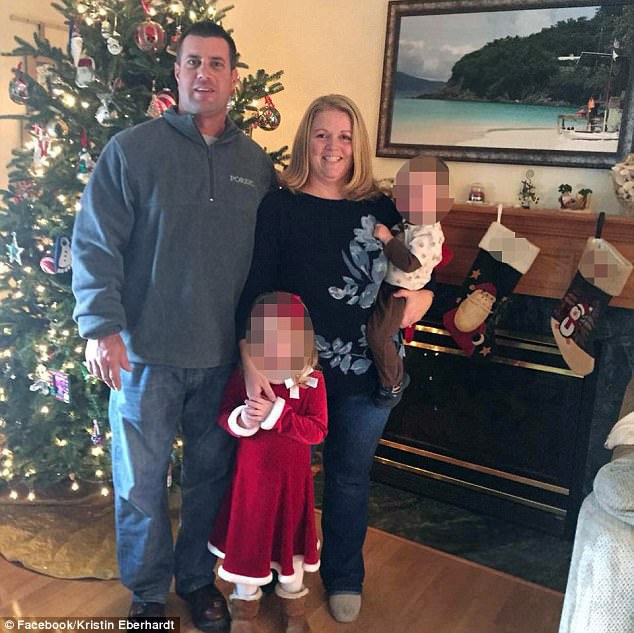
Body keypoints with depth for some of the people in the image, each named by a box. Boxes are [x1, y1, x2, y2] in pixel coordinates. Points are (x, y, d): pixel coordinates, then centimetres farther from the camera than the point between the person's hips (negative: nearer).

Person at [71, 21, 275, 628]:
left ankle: (197, 578, 39)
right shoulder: (131, 150, -3)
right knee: (141, 482, 10)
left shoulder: (255, 162, 7)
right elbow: (95, 245, -6)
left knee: (210, 475, 16)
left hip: (224, 353, 3)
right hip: (147, 350, -2)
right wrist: (101, 326, -16)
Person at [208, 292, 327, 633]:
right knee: (247, 538, 16)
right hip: (250, 474, 0)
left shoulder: (312, 381, -15)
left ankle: (293, 599, 45)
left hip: (292, 476, 0)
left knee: (291, 538, 19)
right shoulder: (241, 377, -13)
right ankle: (245, 600, 41)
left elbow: (317, 430, -19)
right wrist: (241, 420, -27)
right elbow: (222, 415, -4)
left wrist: (275, 413, -30)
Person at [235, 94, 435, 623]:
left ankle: (344, 579, 40)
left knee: (350, 478, 18)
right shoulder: (280, 207, -6)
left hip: (366, 372, 3)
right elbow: (254, 287, -12)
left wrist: (425, 295, -8)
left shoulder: (381, 209, 3)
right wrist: (251, 357, -23)